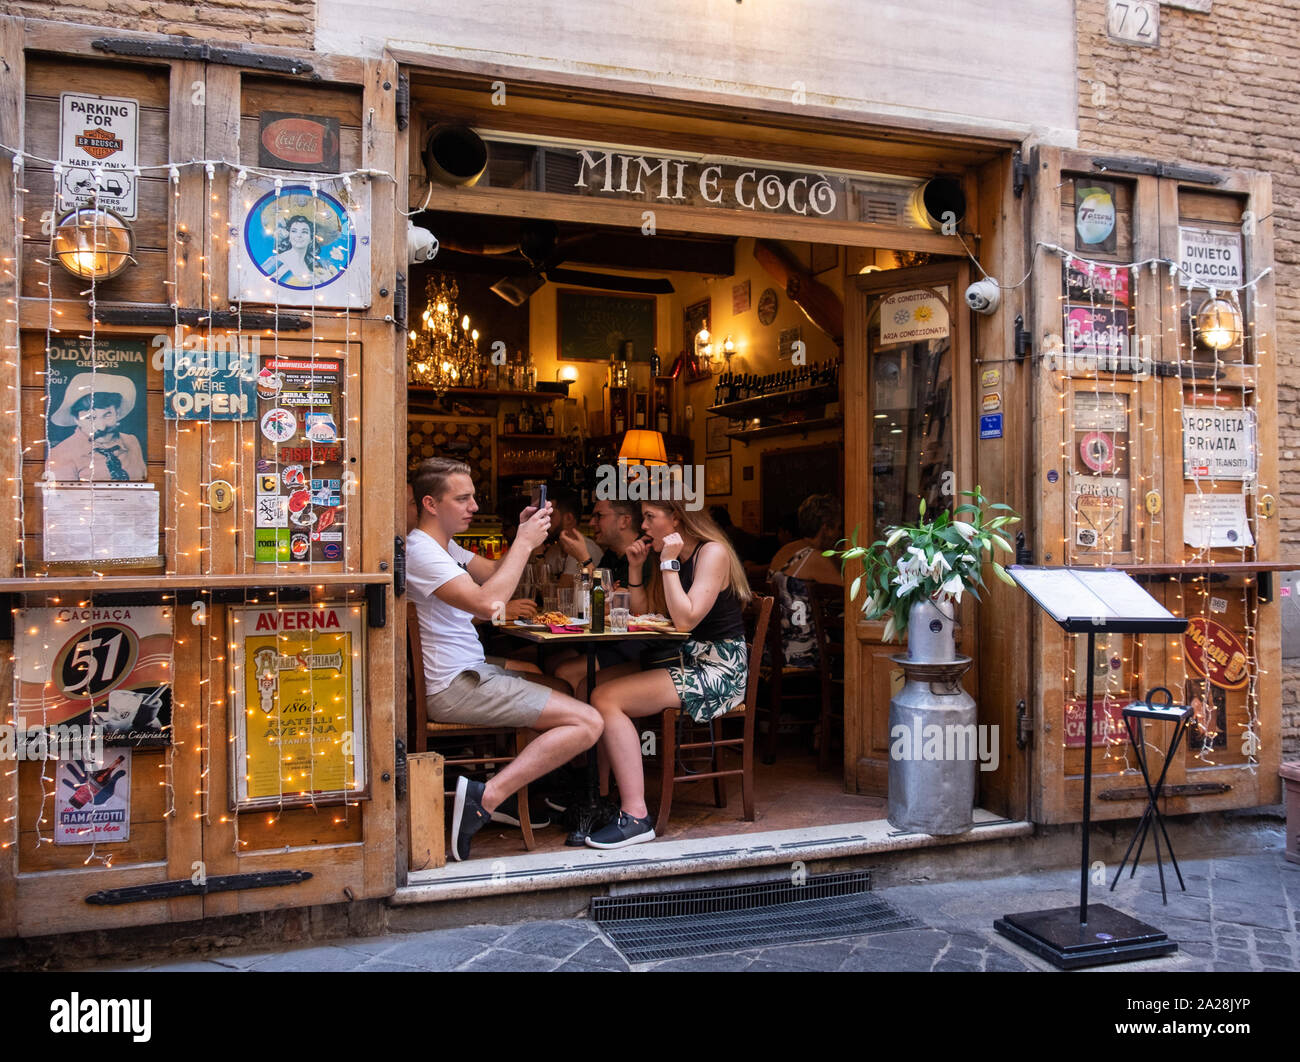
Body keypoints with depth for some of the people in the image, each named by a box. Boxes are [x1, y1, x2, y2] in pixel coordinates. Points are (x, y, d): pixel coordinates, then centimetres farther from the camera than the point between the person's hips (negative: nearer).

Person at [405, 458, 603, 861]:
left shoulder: (444, 546, 16)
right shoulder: (420, 551, -17)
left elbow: (495, 572, 21)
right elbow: (488, 603, -29)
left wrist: (524, 537, 3)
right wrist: (524, 543, -19)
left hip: (471, 671, 11)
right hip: (455, 687, -11)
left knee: (565, 688, 25)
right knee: (587, 722, -16)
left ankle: (510, 792, 15)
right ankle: (484, 797, -17)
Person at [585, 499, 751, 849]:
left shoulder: (713, 552, -12)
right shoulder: (674, 557, 16)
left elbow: (685, 619, -22)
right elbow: (642, 612, 15)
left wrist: (669, 564, -17)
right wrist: (636, 568, 5)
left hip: (718, 671, -9)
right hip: (688, 663, 9)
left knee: (607, 698, -19)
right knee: (596, 686, -1)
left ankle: (635, 817, -20)